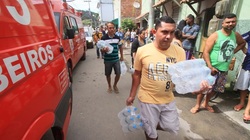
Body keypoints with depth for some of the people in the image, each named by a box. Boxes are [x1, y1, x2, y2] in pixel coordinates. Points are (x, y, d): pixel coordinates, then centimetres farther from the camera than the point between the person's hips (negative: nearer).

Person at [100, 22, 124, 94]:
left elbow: (120, 47, 14)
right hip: (107, 60, -2)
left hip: (116, 59, 2)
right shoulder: (103, 38, -9)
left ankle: (115, 85, 31)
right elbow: (101, 50, -7)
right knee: (108, 74, 11)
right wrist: (104, 50, -30)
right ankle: (109, 86, 35)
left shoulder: (117, 37, 1)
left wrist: (122, 57, 12)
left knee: (118, 74, 4)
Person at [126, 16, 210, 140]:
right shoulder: (142, 51, -14)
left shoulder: (179, 52, -10)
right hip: (148, 99, -2)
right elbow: (137, 74, -3)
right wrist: (132, 95, 5)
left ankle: (147, 124, 47)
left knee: (172, 128, 22)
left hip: (168, 99, 3)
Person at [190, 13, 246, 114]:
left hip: (224, 69, 6)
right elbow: (206, 52, -16)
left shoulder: (236, 36, 6)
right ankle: (197, 105, 19)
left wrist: (233, 51, 9)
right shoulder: (215, 35, -11)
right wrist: (210, 67, -21)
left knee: (214, 89, 16)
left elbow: (243, 43, 29)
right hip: (211, 68, -6)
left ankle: (205, 104, 36)